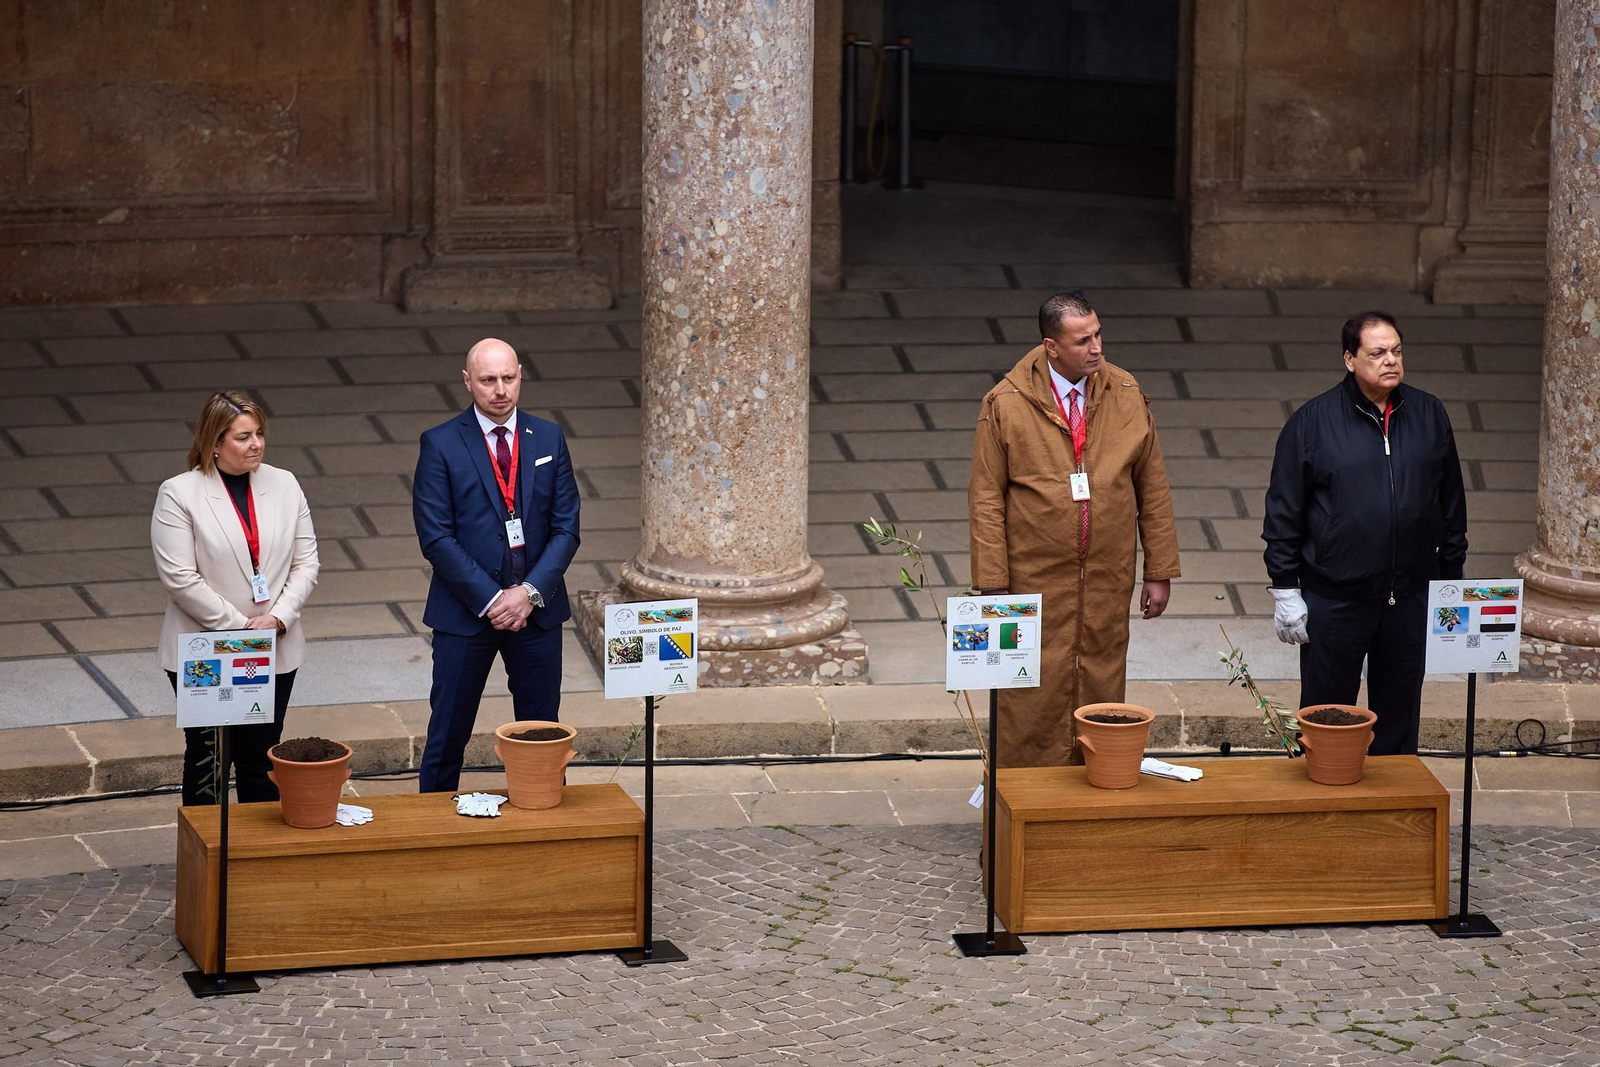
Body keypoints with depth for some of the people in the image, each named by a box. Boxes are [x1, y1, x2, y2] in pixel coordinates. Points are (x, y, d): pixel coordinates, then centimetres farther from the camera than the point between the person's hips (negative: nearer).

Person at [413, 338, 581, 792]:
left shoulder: (548, 439, 5)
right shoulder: (441, 445, -5)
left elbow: (566, 528, 2)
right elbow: (436, 537, -9)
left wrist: (530, 592, -11)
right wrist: (490, 599, -15)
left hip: (537, 610, 3)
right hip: (465, 613, -3)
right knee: (448, 734, 4)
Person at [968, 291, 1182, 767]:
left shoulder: (1127, 397, 2)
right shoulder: (1006, 404, -5)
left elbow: (1153, 490, 8)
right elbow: (986, 500, -3)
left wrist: (1160, 572, 6)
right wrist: (992, 585, -8)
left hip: (1108, 581, 3)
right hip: (1036, 580, -2)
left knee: (1103, 691, 7)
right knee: (1034, 697, -1)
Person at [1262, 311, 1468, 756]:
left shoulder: (1429, 415, 5)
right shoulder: (1313, 421, -5)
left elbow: (1451, 502, 13)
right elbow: (1284, 511, -2)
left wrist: (1451, 580, 12)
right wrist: (1285, 590, -5)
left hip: (1410, 597, 3)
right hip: (1333, 598, -3)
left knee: (1399, 717, 11)